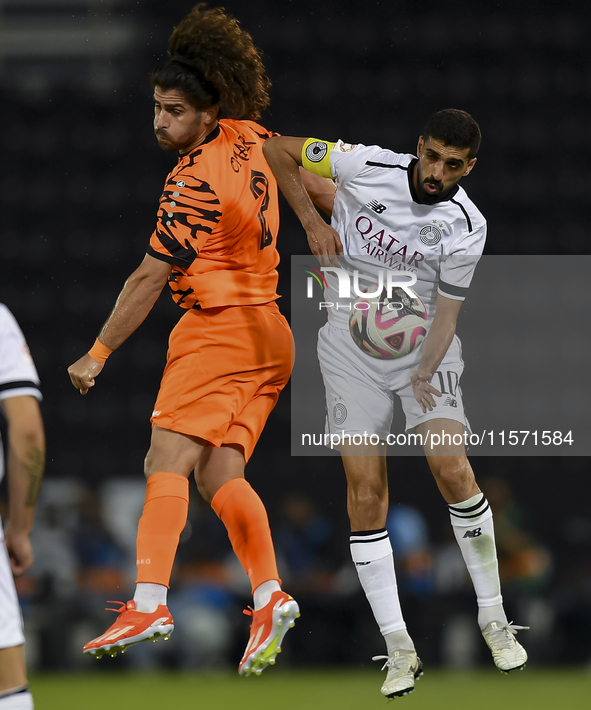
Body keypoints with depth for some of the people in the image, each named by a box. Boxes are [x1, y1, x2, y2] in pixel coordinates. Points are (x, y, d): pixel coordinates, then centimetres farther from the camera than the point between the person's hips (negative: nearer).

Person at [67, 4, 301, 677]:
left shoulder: (196, 182, -17)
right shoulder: (252, 140, 6)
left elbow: (148, 280, -15)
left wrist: (97, 355, -8)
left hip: (219, 328, -9)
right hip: (269, 332, 9)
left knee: (168, 463, -15)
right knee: (219, 473, 4)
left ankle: (149, 601, -26)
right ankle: (270, 596, -9)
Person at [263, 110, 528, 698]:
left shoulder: (466, 228, -13)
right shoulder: (366, 166, -12)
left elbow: (446, 312, -9)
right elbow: (277, 150, -1)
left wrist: (424, 374, -23)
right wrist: (311, 221, -6)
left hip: (423, 343, -1)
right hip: (350, 343, 1)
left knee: (452, 470, -17)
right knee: (366, 488, -7)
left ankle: (493, 619, -1)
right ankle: (398, 649, -4)